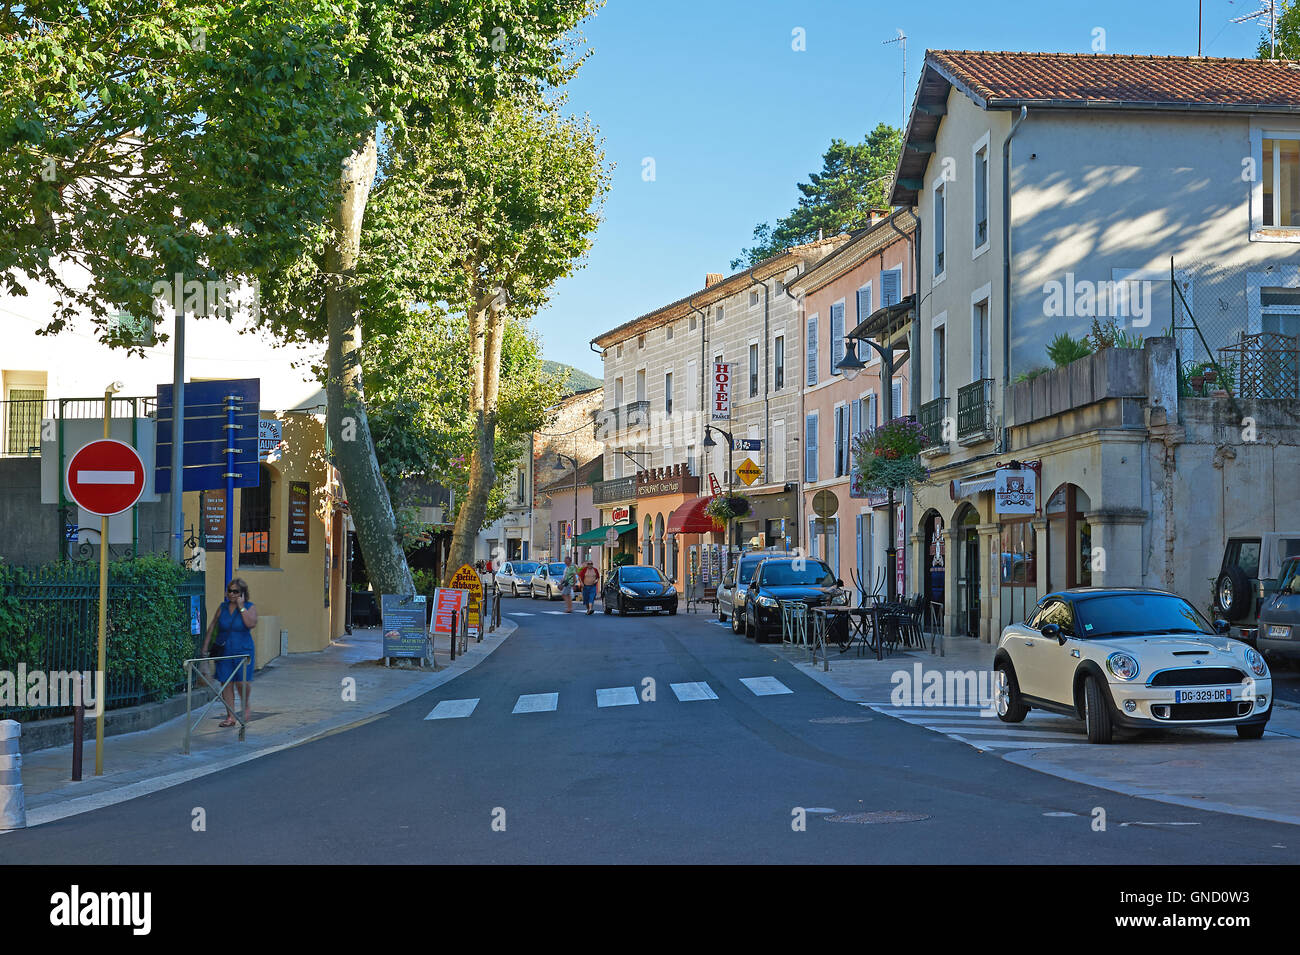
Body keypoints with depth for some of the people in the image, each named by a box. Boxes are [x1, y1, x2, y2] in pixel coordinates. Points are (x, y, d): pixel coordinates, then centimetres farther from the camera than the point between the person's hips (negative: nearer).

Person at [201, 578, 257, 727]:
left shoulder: (250, 607, 1)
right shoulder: (223, 608, 9)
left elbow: (251, 624, -17)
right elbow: (212, 628, 13)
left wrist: (241, 607, -14)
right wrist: (205, 647, 9)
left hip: (243, 651, -3)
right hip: (224, 652, 3)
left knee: (242, 682, -11)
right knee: (226, 683, -1)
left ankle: (246, 706, 19)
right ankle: (230, 717, 6)